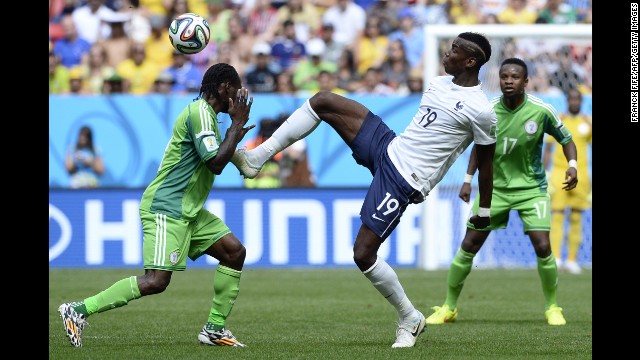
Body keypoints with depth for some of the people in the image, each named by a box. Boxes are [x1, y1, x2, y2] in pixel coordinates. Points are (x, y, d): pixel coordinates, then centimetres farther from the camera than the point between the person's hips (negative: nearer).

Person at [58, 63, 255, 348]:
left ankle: (215, 329, 10)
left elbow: (215, 160, 30)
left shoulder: (206, 113, 17)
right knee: (156, 281, -18)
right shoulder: (200, 113, -15)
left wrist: (236, 131, 24)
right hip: (166, 209, -11)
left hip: (188, 212, 11)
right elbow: (215, 163, -21)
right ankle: (79, 310, -14)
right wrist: (237, 125, -12)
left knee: (235, 251, 6)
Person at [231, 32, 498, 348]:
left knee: (363, 254, -10)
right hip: (387, 147, 9)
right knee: (323, 101, -3)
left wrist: (485, 211, 0)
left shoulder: (481, 111, -16)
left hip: (403, 183, -8)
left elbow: (485, 161, -7)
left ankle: (409, 318, 11)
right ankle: (257, 158, 0)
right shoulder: (438, 83, 9)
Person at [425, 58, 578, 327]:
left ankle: (552, 308, 6)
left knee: (542, 247, -15)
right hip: (494, 187, 2)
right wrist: (468, 179, 4)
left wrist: (572, 165, -17)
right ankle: (449, 307, 12)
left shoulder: (541, 111, -14)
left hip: (531, 188, -2)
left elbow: (565, 138, 1)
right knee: (468, 246, -2)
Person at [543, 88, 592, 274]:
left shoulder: (588, 122, 6)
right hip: (559, 173, -1)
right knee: (557, 216, -10)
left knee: (576, 219, 4)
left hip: (580, 174, 2)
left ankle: (572, 260, 8)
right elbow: (548, 148, 6)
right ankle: (555, 258, -15)